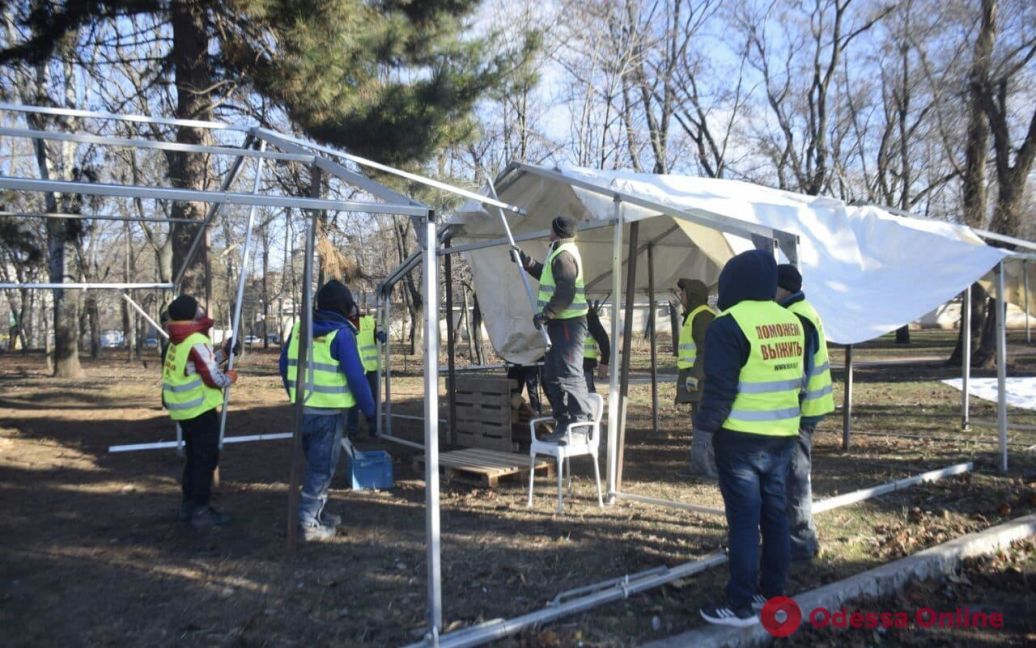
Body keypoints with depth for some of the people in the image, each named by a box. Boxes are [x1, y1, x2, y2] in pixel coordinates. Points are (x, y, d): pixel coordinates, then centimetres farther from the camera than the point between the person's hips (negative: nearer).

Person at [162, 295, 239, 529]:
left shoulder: (176, 343, 11)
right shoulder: (197, 341, -17)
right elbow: (212, 378, -18)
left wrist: (223, 354, 16)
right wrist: (229, 377, 0)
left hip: (184, 411, 9)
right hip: (200, 411, -9)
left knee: (194, 458, 19)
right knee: (206, 460, -2)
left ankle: (189, 506, 26)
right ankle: (200, 512, 1)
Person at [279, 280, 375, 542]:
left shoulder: (299, 328, 6)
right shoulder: (341, 334, -14)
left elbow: (285, 366, 13)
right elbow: (356, 377, -16)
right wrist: (370, 409, -5)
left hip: (302, 410, 7)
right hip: (329, 412, -7)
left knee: (314, 463, 21)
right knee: (322, 468, 3)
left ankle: (318, 513, 32)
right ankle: (309, 522, 6)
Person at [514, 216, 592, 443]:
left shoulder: (563, 255, -14)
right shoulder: (560, 253, 19)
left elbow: (565, 291, -24)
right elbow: (547, 275, 35)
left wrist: (546, 313, -22)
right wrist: (525, 260, 34)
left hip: (567, 323, -11)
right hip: (560, 323, 11)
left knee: (569, 373, -13)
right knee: (552, 375, 14)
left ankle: (581, 422, -12)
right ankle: (564, 424, 20)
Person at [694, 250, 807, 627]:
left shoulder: (730, 324, -15)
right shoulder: (792, 322, 8)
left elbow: (719, 388, -18)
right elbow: (798, 380, 15)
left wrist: (704, 429, -9)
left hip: (741, 439, -7)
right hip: (783, 436, 7)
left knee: (744, 519, -1)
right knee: (774, 514, 16)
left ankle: (740, 606, 6)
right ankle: (773, 593, 27)